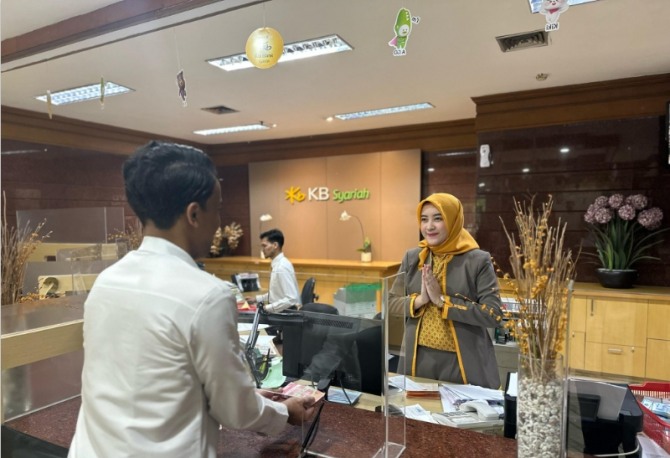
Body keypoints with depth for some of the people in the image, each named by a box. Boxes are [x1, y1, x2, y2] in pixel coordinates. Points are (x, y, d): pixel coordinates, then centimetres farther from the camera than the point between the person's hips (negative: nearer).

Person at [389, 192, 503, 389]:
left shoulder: (478, 260, -9)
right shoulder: (412, 257, 2)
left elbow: (494, 315, -14)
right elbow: (392, 303, 4)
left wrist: (443, 300, -20)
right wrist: (419, 300, -15)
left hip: (464, 363, -3)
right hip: (418, 358, 3)